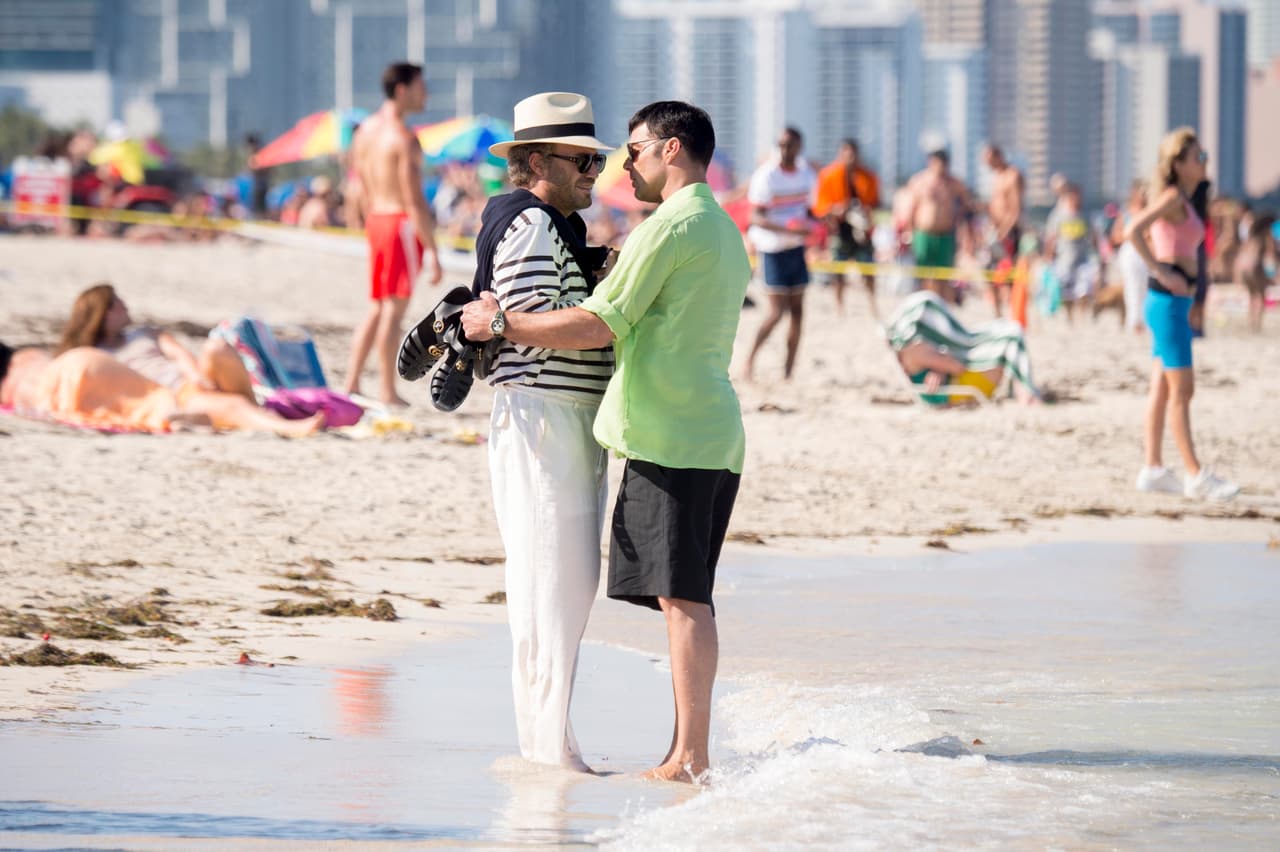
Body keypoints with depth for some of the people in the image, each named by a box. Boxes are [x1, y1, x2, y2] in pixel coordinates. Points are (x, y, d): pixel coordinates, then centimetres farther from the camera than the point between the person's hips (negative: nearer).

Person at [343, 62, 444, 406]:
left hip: (376, 222, 8)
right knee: (394, 309, -3)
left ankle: (351, 384, 11)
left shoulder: (365, 130, 11)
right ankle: (387, 391, 0)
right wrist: (432, 251, -16)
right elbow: (414, 201, -18)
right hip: (402, 223, -8)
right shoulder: (404, 138, -15)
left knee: (377, 307, 14)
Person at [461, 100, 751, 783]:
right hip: (715, 437, 9)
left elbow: (598, 324, -13)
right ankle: (687, 752, 11)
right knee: (687, 598, 10)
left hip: (670, 438, -9)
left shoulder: (670, 227, -10)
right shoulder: (726, 234, 20)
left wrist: (501, 323, -4)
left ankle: (689, 758, -11)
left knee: (682, 598, -9)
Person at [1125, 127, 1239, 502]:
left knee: (1162, 388, 11)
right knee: (1182, 389, -7)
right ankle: (1195, 475, -6)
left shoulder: (1181, 200, 15)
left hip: (1175, 299, 10)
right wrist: (1160, 271, -21)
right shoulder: (1173, 197, -14)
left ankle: (1153, 469, 14)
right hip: (1169, 299, -10)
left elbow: (1146, 234, 29)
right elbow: (1135, 231, -27)